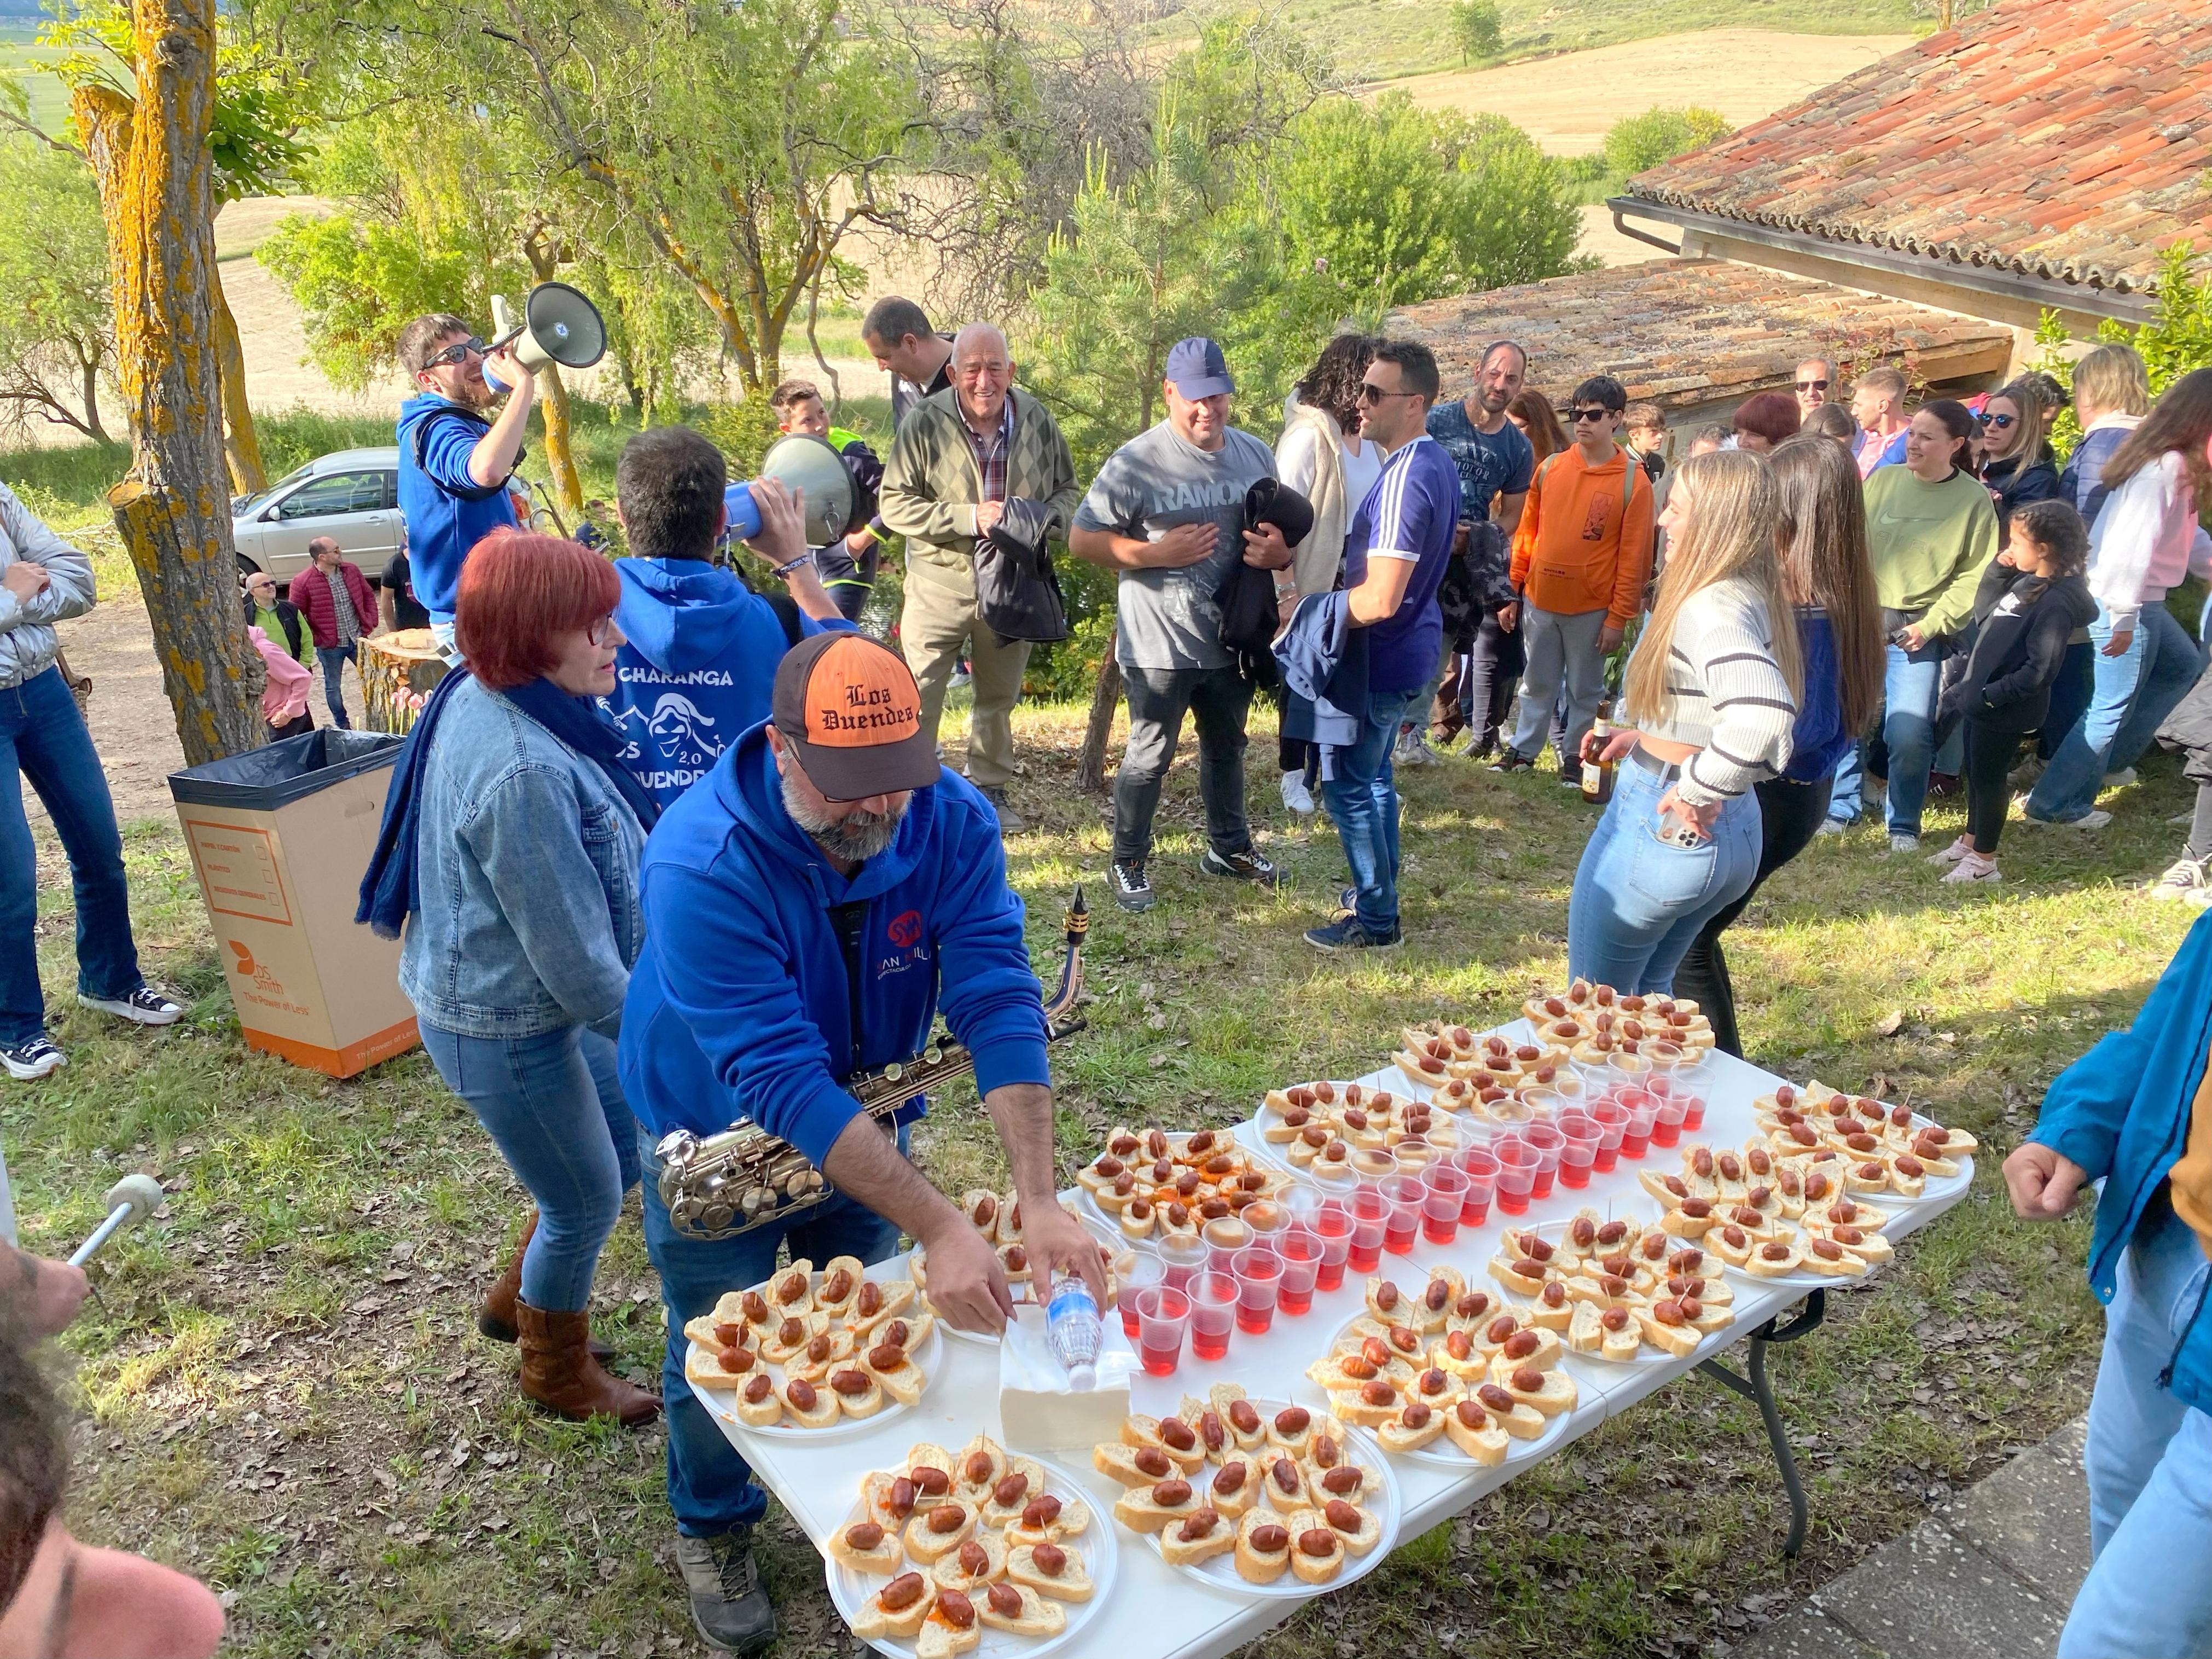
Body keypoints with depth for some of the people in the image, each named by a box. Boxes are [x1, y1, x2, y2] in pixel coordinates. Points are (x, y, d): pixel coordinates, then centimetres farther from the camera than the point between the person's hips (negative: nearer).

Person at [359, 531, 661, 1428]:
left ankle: (516, 1301, 47)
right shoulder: (522, 771, -34)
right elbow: (572, 953, -27)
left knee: (625, 1141, 24)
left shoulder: (482, 698, -3)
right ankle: (557, 1371, 40)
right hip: (505, 1029, -9)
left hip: (494, 988, 9)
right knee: (585, 1201, 12)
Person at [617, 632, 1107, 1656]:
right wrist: (942, 1229, -45)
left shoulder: (950, 820, -26)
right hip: (720, 1142, -3)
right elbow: (781, 1080, -40)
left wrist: (1040, 1205, -42)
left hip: (867, 1123, 4)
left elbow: (999, 1003, -31)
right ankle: (713, 1529, 46)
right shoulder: (701, 866, -38)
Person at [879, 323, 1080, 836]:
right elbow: (895, 504, -13)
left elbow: (1067, 490, 9)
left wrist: (1046, 519, -15)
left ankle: (989, 789, 36)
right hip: (940, 582, -3)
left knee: (999, 697, 18)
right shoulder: (924, 422, -13)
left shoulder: (1037, 420, -3)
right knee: (918, 697, -2)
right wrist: (969, 518, -23)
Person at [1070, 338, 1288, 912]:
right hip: (1160, 644, -6)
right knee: (1150, 756, 4)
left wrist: (1281, 553, -9)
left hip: (1233, 639, 6)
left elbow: (1286, 529, 15)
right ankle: (1127, 864, 21)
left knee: (1226, 747, 22)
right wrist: (1157, 553, -22)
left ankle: (1228, 846, 41)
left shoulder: (1255, 455, 3)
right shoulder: (1136, 462, -15)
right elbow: (1081, 540, -13)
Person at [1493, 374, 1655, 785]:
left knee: (1584, 689, 9)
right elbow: (1527, 533, 8)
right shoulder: (1550, 467, 3)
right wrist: (1511, 589, 6)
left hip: (1592, 609, -3)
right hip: (1539, 600, 3)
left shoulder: (1633, 481, -7)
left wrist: (1619, 617, -9)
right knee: (1537, 684, 15)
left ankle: (1575, 758, 21)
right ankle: (1523, 750, 26)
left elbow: (1634, 557, -7)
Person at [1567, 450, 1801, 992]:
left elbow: (1764, 715, -40)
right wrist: (1650, 738, 13)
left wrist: (1695, 794, -28)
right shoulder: (1755, 597, 6)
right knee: (1650, 991, 26)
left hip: (1662, 828, -9)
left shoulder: (1712, 609, -23)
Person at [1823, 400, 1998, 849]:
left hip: (1916, 634, -2)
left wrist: (1930, 625, -11)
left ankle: (1904, 825, 13)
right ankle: (1841, 808, 26)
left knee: (1909, 733, -8)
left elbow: (1974, 576, -4)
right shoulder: (1883, 480, 3)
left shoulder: (1974, 499, -2)